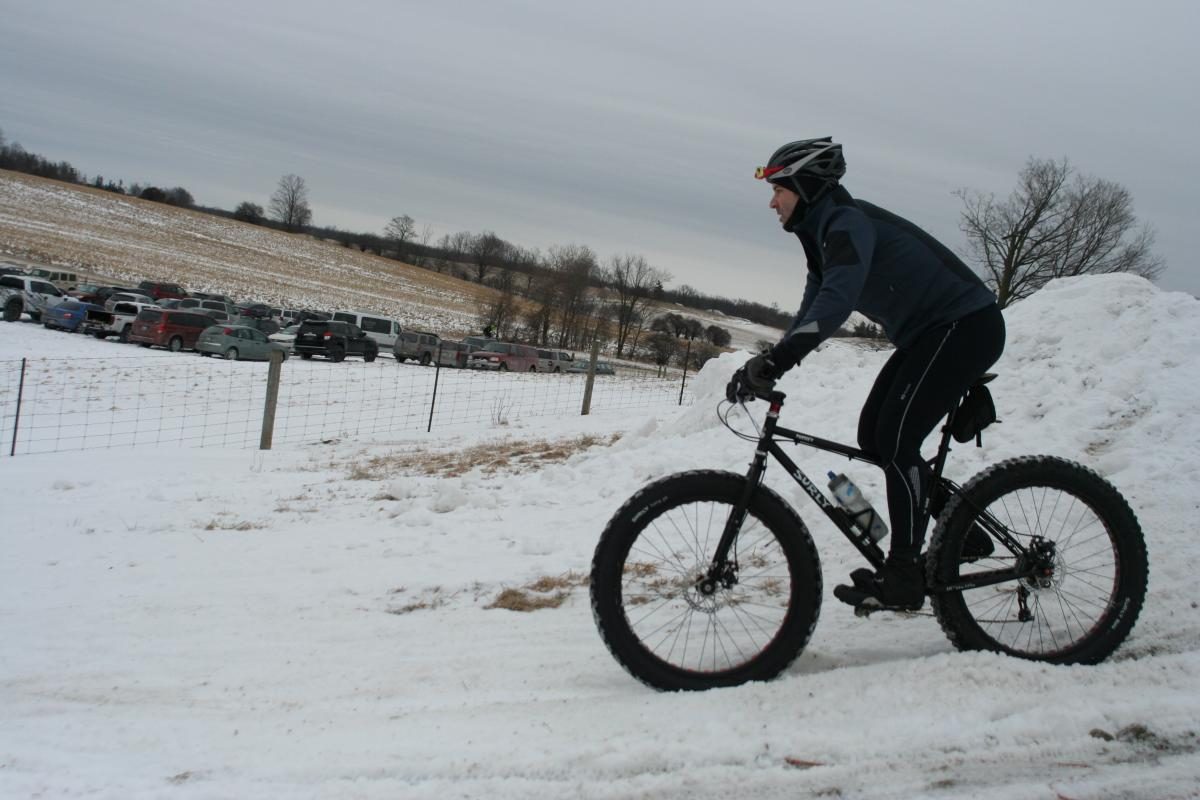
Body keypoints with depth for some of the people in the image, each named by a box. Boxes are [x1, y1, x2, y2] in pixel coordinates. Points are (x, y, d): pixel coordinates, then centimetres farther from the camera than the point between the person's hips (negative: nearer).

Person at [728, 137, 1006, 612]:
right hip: (927, 333, 10)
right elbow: (812, 312, 13)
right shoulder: (824, 234, 11)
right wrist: (763, 368, 1)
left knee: (896, 439, -15)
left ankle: (904, 577, -9)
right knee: (873, 435, 5)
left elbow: (836, 302, -38)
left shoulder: (848, 223, -21)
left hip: (966, 327, -10)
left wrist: (772, 362, -45)